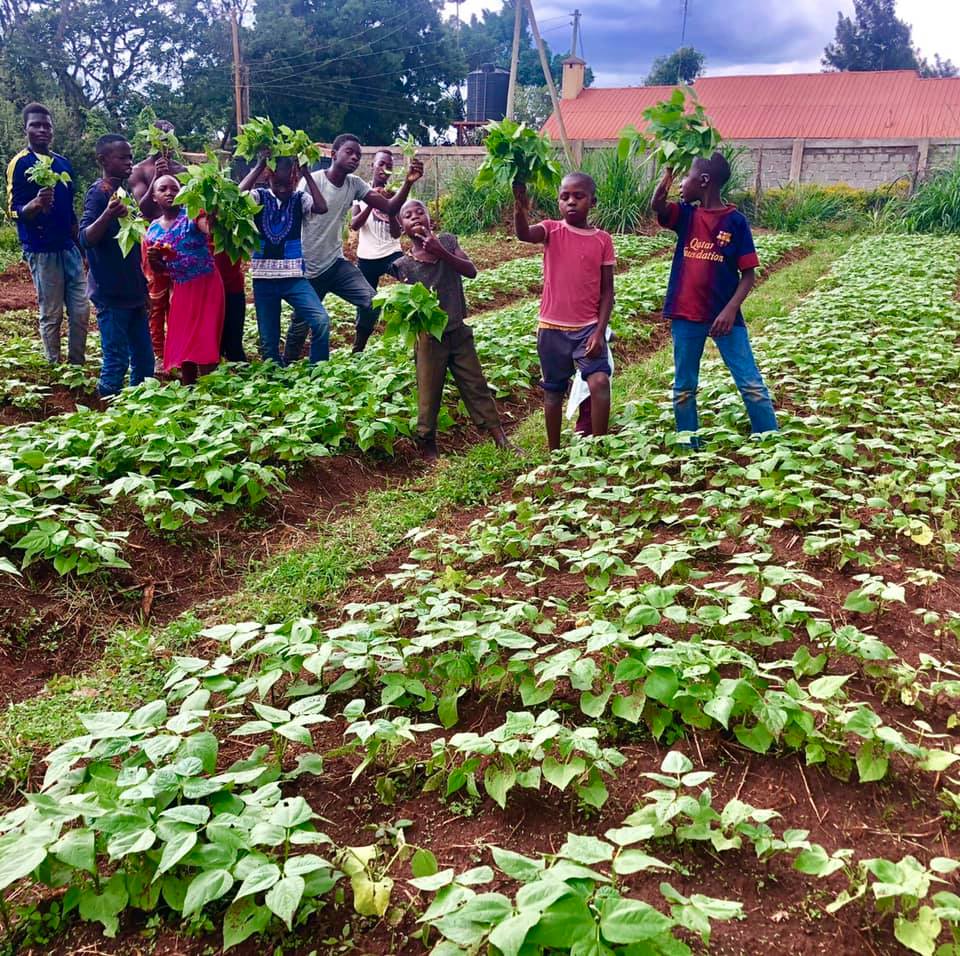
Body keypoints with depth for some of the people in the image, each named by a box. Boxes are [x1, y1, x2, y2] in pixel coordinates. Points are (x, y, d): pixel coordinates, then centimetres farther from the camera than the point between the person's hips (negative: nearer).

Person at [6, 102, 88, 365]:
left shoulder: (62, 163, 11)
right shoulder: (21, 163, -8)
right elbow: (14, 212, -12)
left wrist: (80, 244, 19)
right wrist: (36, 204, -33)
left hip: (68, 247, 6)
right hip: (41, 251, -6)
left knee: (81, 311, 6)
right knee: (51, 315, -1)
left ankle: (77, 365, 16)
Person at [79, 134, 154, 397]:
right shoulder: (98, 192, -11)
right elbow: (86, 239, -20)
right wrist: (108, 215, -36)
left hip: (133, 291, 8)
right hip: (112, 294, -8)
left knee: (144, 359, 12)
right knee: (116, 361, -6)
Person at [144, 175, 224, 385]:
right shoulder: (153, 230, 6)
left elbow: (212, 230, -32)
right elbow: (159, 269, 13)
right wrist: (152, 259, -8)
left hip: (206, 285, -6)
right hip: (181, 289, 6)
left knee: (205, 343, -7)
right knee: (181, 344, 10)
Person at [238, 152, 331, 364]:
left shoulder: (300, 199, 2)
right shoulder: (259, 198, 1)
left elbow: (321, 208, -18)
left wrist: (306, 172, -17)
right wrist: (259, 165, -19)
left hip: (294, 277, -1)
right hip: (264, 278, 1)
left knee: (321, 321, -21)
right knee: (268, 340, 5)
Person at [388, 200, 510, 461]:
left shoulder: (446, 241, 0)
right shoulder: (403, 265, -6)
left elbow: (471, 271, -11)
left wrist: (442, 253, -23)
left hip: (459, 332, 2)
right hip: (430, 337, -2)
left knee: (477, 387, 10)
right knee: (429, 397, 5)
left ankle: (501, 442, 17)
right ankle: (428, 452, 18)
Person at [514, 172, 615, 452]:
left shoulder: (603, 240, 0)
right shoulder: (552, 230, -3)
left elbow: (607, 291, 1)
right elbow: (524, 234, -26)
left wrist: (600, 331, -8)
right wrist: (520, 207, -47)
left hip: (588, 328, 0)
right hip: (552, 328, 0)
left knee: (599, 382, -19)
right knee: (553, 391, 11)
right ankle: (554, 453, 26)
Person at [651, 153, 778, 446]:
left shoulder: (735, 220, -5)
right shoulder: (685, 214, 4)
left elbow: (748, 273, -5)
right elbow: (656, 204, -18)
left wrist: (731, 309, -17)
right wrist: (670, 168, -24)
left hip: (723, 315, -3)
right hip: (685, 315, 3)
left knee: (752, 384, -2)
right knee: (683, 388, 10)